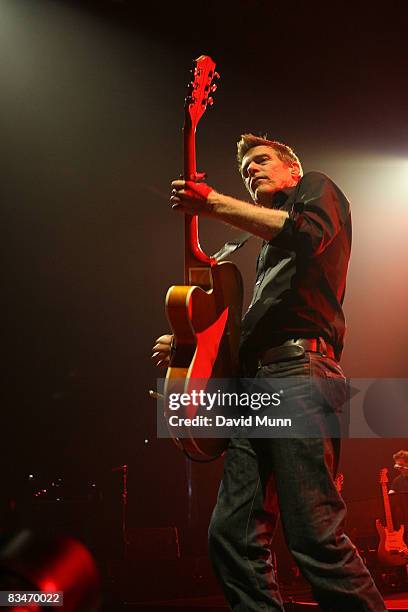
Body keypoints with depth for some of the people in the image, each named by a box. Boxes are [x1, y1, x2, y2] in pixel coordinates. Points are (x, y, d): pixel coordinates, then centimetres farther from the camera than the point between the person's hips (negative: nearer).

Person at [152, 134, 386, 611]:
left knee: (314, 536, -18)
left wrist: (214, 203, -8)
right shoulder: (268, 249, 35)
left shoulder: (317, 189, 14)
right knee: (231, 536, -1)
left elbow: (309, 233, -11)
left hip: (299, 373, -9)